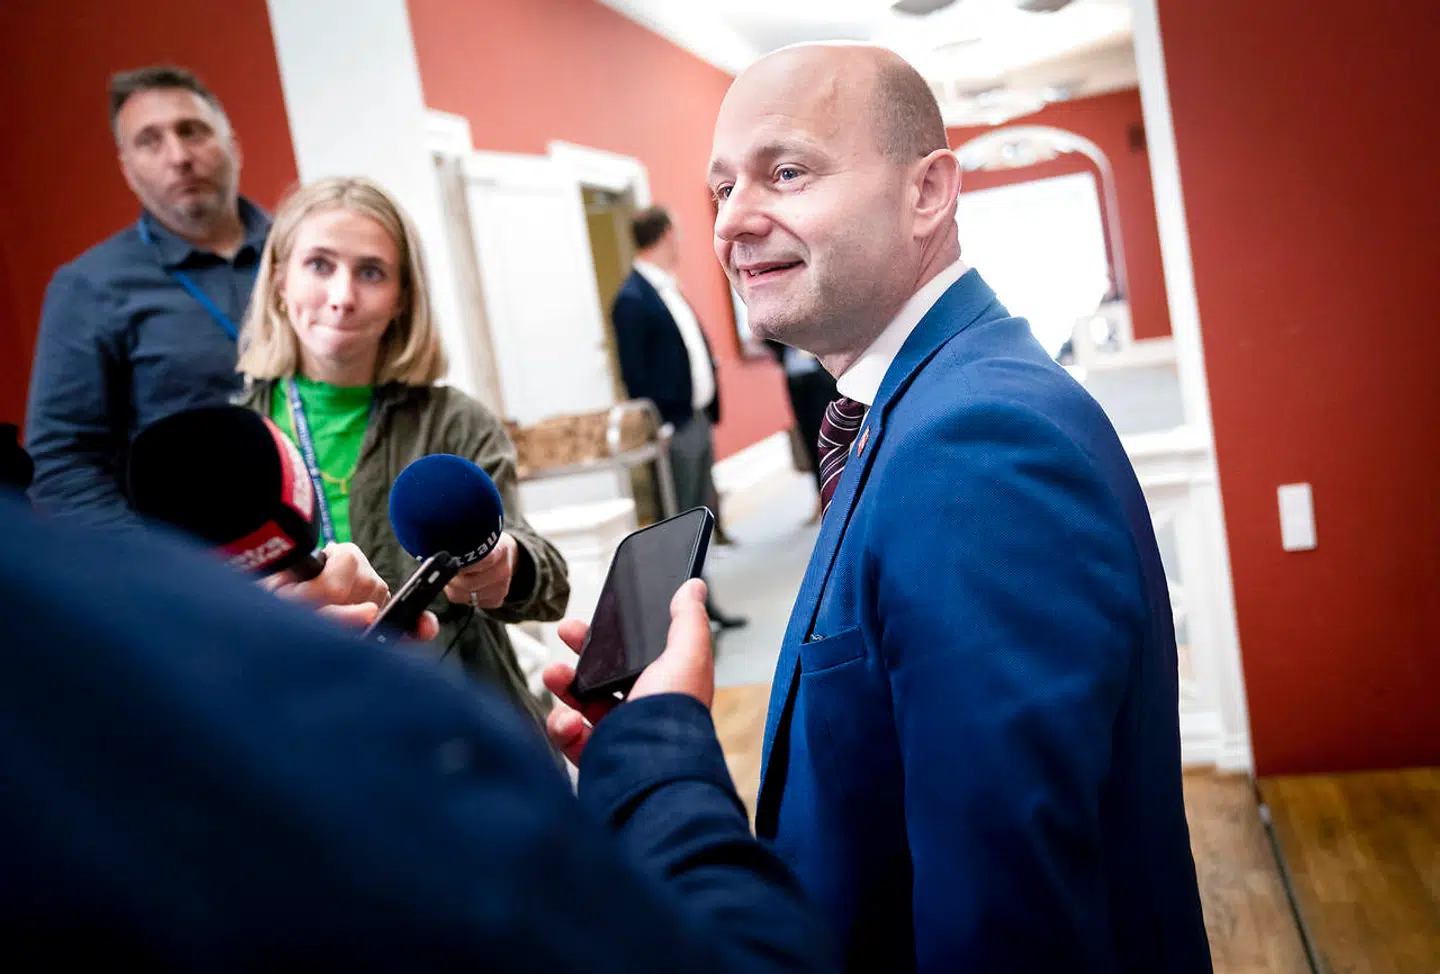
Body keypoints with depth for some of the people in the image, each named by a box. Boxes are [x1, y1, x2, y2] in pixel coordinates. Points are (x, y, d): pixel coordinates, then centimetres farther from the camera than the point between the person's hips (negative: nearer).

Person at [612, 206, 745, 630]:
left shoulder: (669, 288, 13)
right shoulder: (633, 299, -13)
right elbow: (634, 374, -16)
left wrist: (711, 407, 12)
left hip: (697, 419, 9)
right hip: (672, 428, -9)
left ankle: (702, 601, 26)